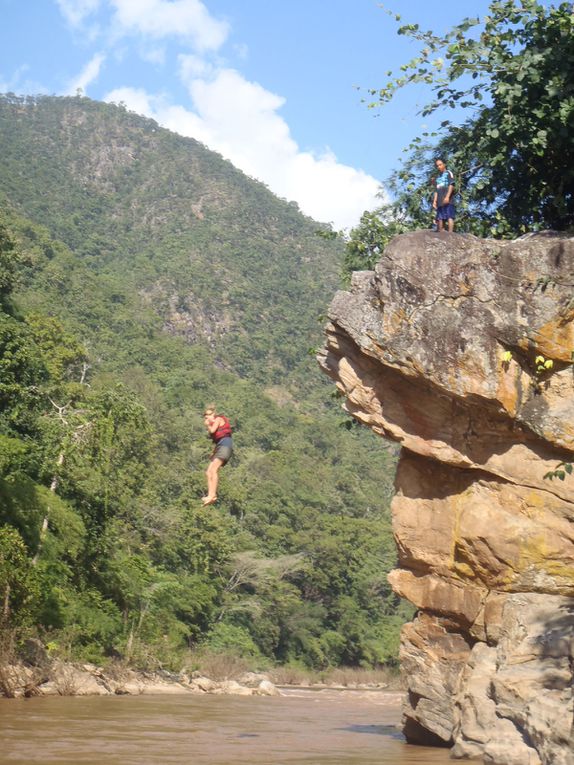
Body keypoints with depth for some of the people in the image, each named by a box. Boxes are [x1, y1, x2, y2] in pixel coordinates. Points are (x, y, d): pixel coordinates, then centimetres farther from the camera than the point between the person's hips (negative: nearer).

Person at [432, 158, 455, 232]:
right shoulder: (437, 177, 24)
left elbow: (451, 185, -5)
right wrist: (434, 201, 8)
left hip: (448, 200, -6)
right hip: (440, 201, 6)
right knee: (440, 218, 1)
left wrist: (447, 196, -16)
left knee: (449, 217, -13)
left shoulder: (448, 173, 6)